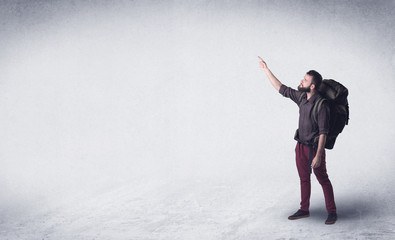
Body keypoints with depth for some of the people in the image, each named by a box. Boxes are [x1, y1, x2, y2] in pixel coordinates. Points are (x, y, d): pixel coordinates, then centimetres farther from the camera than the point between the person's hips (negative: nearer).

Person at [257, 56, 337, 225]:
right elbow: (281, 88, 10)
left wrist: (318, 156, -25)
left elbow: (323, 133, -22)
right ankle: (304, 210, 27)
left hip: (314, 147, -8)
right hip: (300, 146, 8)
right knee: (304, 179, 15)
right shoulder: (301, 97, 1)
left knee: (323, 180, 2)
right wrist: (266, 70, 10)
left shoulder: (321, 105, -21)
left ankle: (332, 212, 14)